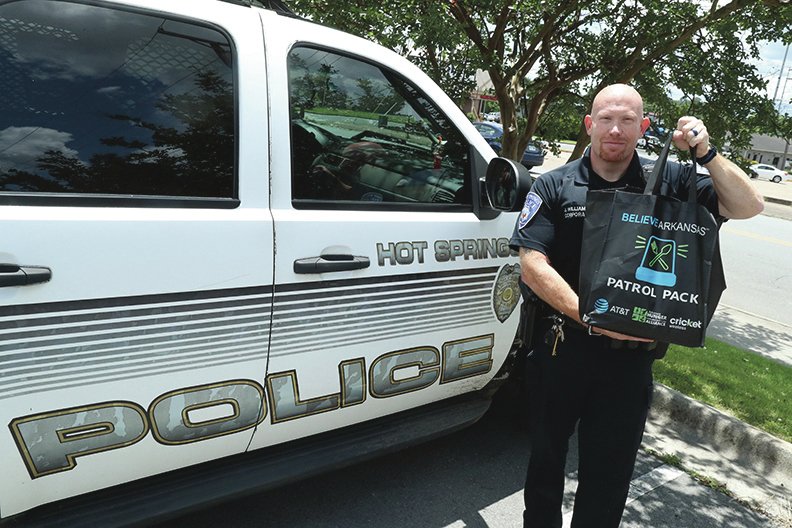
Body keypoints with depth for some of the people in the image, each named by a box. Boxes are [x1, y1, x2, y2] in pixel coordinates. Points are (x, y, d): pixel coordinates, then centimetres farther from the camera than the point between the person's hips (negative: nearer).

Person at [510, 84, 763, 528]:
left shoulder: (671, 182, 3)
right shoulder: (555, 186, -3)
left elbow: (749, 206, 0)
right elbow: (532, 266, -11)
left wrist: (706, 153, -14)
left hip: (632, 354, 1)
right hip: (563, 345, 0)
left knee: (610, 473, 14)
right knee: (547, 453, 19)